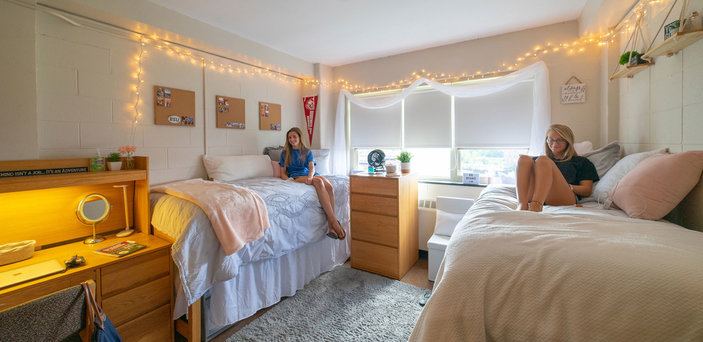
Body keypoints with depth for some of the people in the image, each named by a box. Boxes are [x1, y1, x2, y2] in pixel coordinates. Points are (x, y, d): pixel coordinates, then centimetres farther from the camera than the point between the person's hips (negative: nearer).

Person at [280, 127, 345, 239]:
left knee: (328, 185, -33)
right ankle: (335, 222, -43)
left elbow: (312, 167, 3)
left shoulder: (307, 152, 21)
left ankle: (331, 226, -39)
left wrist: (310, 175, -22)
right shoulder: (285, 153, 19)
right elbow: (283, 173, 13)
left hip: (309, 174, 3)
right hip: (297, 176, -2)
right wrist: (289, 179, -11)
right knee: (319, 181, -37)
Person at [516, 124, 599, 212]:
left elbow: (587, 191, 15)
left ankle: (536, 205, -50)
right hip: (533, 195, 2)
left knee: (543, 161, -25)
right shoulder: (536, 159, 34)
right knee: (524, 159, -21)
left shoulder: (581, 162, 29)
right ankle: (522, 205, -44)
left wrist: (567, 187, -5)